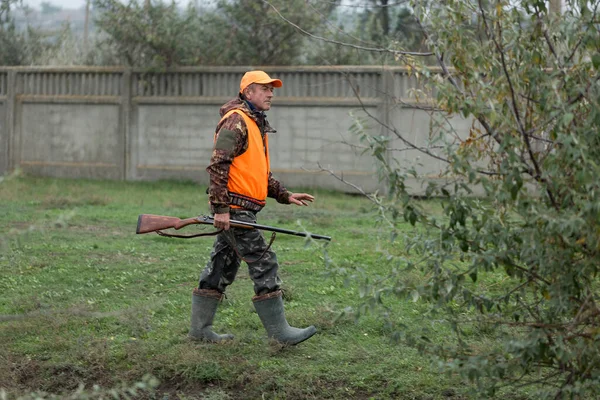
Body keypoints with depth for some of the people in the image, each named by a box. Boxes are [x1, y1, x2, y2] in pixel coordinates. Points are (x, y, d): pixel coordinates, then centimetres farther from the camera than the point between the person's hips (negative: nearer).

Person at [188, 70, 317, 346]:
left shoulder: (257, 124, 21)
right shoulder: (236, 122, -12)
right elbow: (217, 165, -19)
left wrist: (285, 196, 20)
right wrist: (221, 207, -23)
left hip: (241, 210, 10)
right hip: (234, 208, -10)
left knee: (222, 267, 12)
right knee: (264, 264, -8)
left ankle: (200, 328, 17)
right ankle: (280, 332, -4)